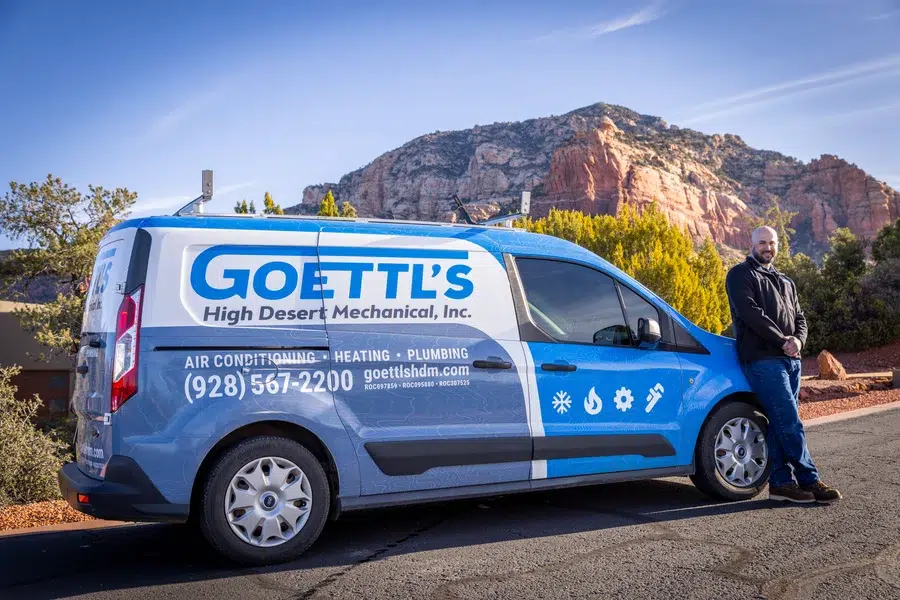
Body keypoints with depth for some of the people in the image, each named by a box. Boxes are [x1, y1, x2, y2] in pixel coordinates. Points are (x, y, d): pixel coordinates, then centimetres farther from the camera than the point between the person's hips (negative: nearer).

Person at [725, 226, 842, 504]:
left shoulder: (785, 283, 26)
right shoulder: (741, 275, 2)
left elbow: (799, 317, 19)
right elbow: (750, 313, -11)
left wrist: (798, 340, -4)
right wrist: (782, 340, -13)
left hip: (790, 360, 7)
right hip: (763, 359, -7)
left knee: (780, 424, 6)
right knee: (790, 423, -10)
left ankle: (781, 483, 8)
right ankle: (810, 481, -6)